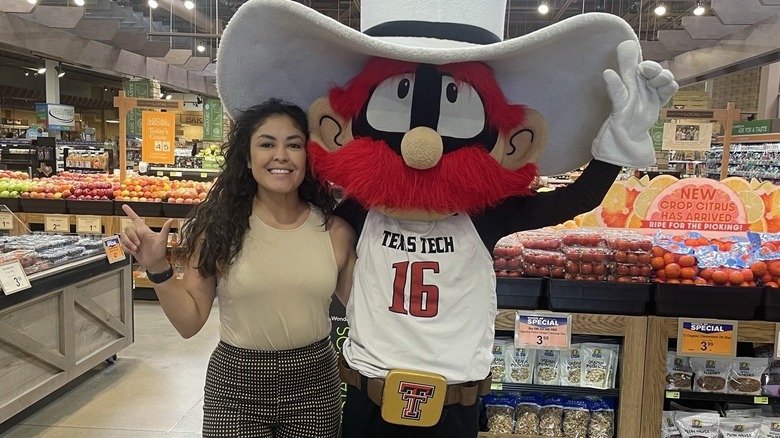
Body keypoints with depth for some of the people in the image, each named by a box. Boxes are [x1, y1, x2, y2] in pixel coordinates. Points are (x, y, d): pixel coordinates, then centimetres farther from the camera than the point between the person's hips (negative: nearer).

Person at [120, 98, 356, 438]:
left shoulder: (335, 231, -5)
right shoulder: (220, 227, -8)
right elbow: (189, 322, -4)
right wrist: (158, 268, -16)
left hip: (315, 383, 2)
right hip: (236, 384, -1)